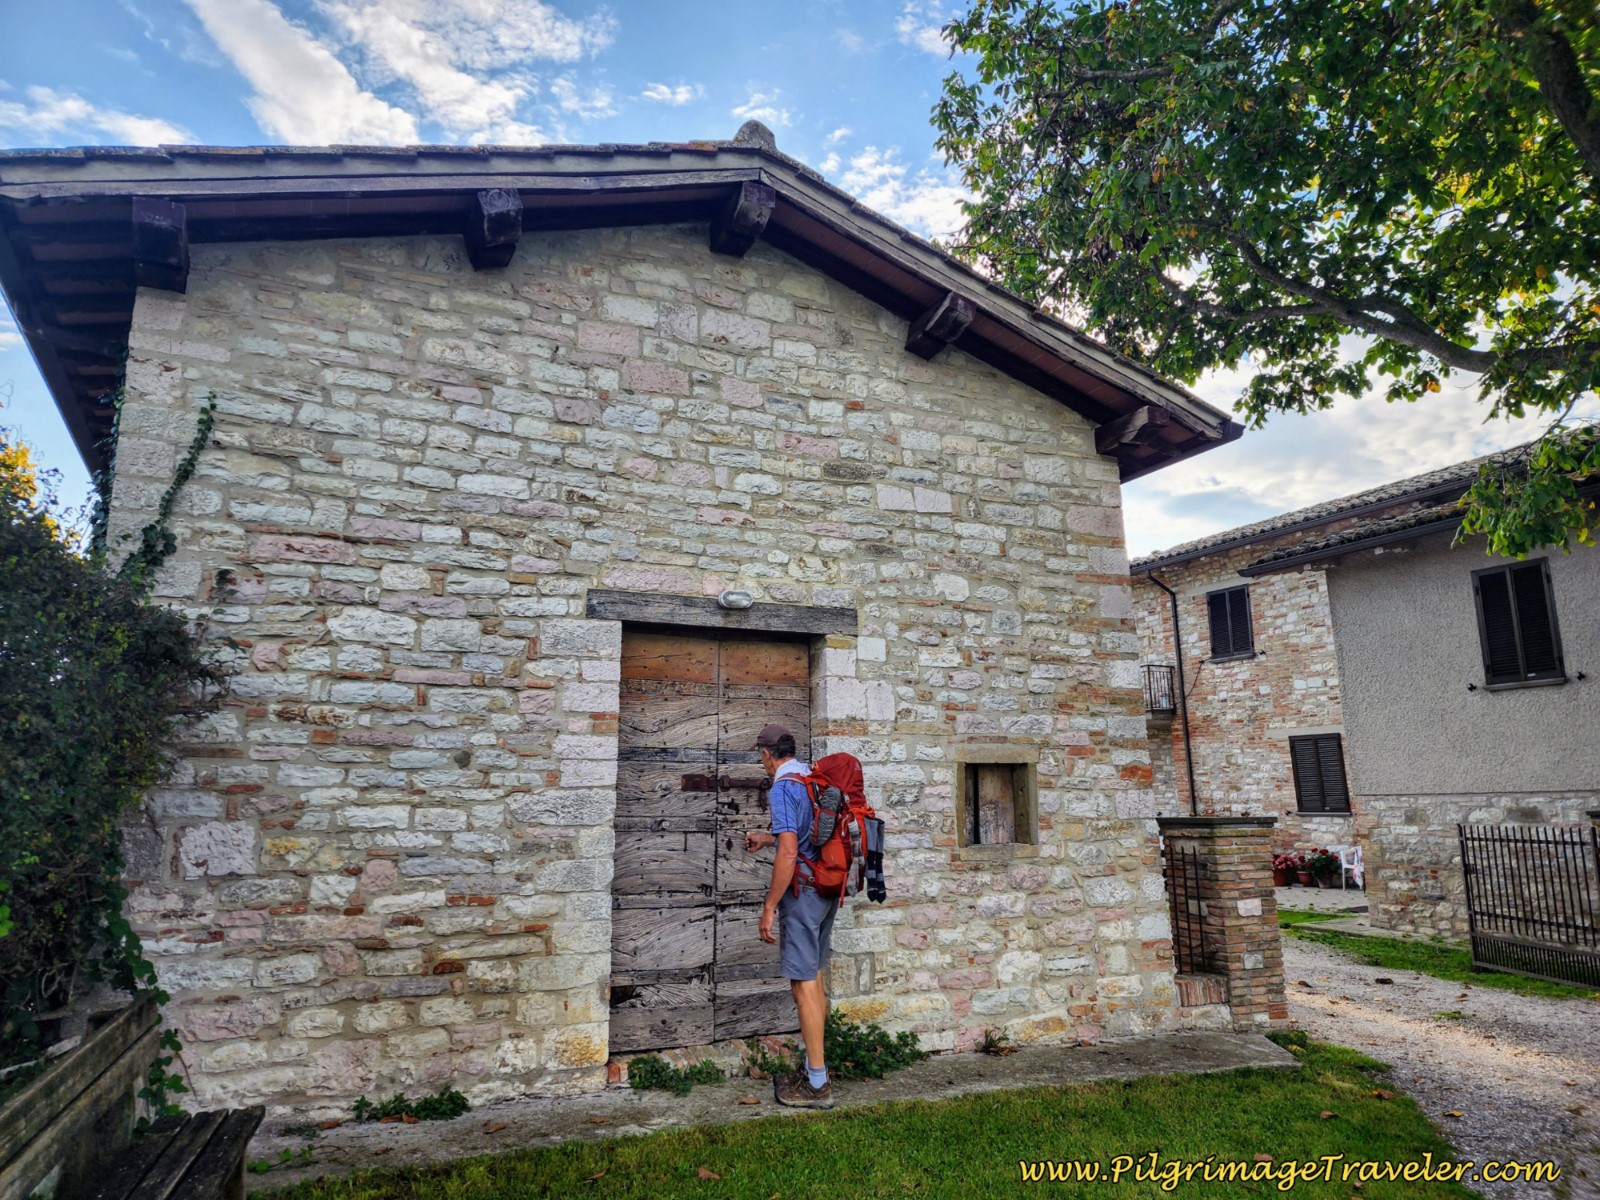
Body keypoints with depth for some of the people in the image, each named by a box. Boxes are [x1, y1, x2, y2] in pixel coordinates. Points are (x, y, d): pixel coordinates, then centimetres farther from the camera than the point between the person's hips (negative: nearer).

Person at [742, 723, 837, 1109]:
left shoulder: (783, 787, -15)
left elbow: (788, 852, -23)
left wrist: (769, 907, -17)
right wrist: (765, 838, 38)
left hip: (802, 890, -9)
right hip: (827, 889, 9)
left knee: (804, 984, -2)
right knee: (813, 979, 17)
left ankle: (817, 1084, 6)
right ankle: (815, 1068, 27)